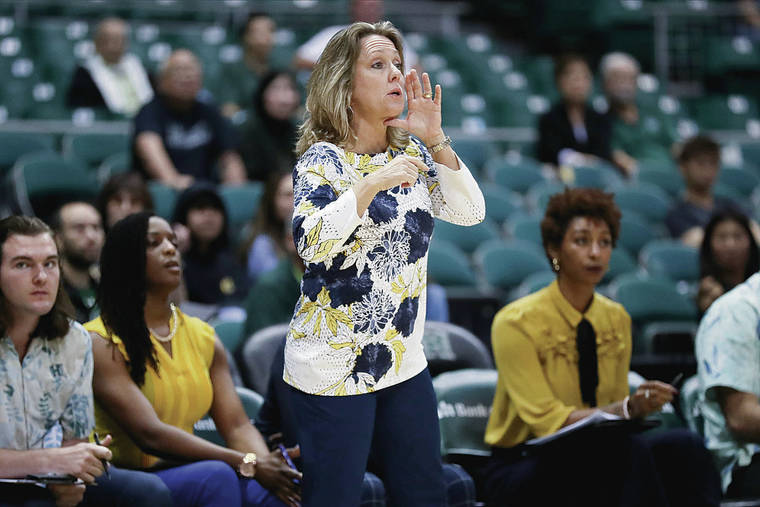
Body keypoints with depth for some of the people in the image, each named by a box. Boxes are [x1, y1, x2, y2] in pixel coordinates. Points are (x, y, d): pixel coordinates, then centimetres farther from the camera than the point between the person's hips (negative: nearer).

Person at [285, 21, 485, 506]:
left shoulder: (409, 153, 10)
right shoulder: (324, 159, -10)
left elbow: (471, 212, 2)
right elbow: (312, 243, -24)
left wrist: (436, 140, -8)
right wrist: (373, 184, -30)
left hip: (404, 362, 6)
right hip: (333, 366, -6)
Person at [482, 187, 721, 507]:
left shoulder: (616, 319, 8)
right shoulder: (516, 322, -12)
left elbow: (615, 414, 11)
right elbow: (547, 420, -19)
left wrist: (639, 406, -13)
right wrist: (627, 408, -31)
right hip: (519, 466, -5)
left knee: (681, 447, -25)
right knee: (627, 451, -34)